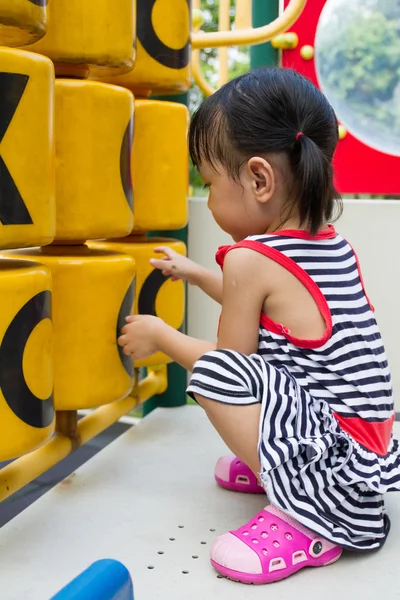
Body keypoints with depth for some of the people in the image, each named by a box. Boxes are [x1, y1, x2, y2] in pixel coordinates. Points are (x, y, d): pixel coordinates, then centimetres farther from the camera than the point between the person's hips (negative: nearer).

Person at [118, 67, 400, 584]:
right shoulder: (334, 246, 8)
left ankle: (303, 516, -17)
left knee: (214, 368, -21)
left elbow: (228, 367, -5)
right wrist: (197, 275, 33)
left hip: (341, 462, -9)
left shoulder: (252, 260, -17)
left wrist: (160, 336, 11)